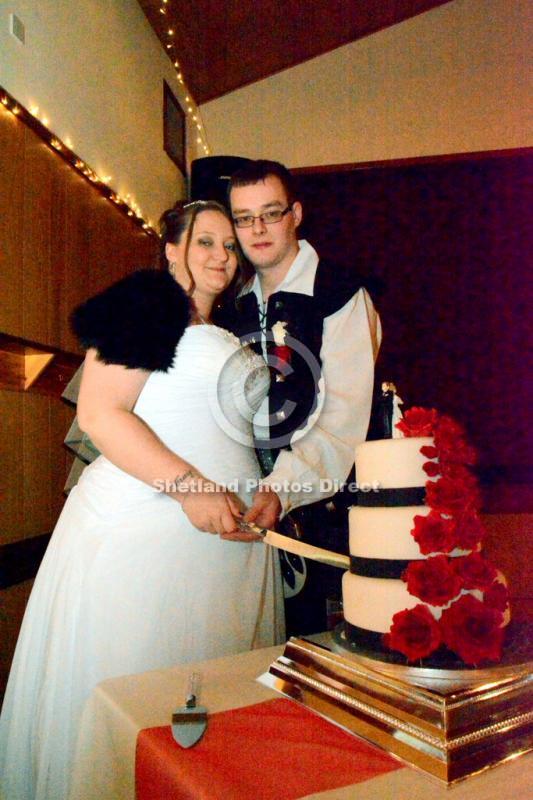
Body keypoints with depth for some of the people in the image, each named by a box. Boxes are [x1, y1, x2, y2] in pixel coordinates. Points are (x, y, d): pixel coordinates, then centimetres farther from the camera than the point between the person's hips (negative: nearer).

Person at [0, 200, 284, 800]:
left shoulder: (230, 333, 22)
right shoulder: (144, 304, -2)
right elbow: (99, 413, -14)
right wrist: (188, 486, -19)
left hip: (231, 535, 8)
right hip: (144, 523, -7)